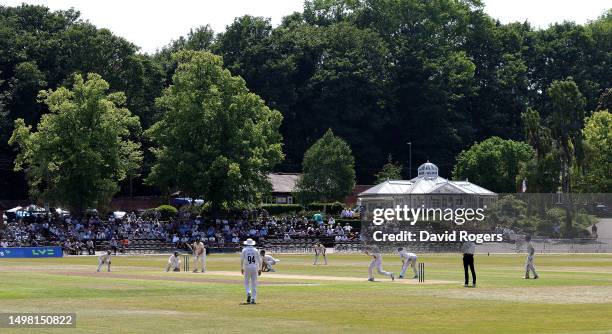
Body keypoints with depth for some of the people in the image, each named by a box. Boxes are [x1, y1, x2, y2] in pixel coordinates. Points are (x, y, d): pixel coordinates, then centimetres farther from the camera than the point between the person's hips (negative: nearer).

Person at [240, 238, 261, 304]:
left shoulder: (244, 250, 0)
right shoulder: (256, 250, 3)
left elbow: (241, 260, -3)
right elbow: (259, 260, 2)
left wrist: (241, 268, 7)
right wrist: (260, 269, 8)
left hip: (247, 268, -1)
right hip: (254, 268, 1)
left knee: (246, 282, 11)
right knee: (254, 284, 6)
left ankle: (248, 293, -16)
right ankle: (253, 299, 2)